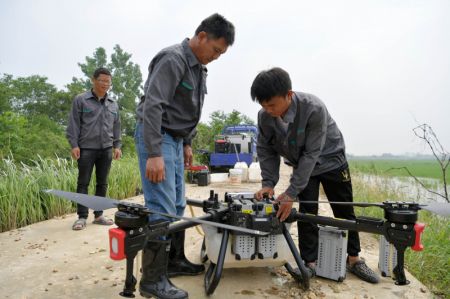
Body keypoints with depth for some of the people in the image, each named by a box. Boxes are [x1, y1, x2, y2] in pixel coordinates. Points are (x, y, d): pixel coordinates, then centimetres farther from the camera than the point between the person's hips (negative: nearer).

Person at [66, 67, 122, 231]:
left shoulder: (113, 104, 12)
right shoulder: (80, 100, 1)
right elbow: (74, 124, -1)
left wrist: (117, 145, 8)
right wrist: (74, 145, -8)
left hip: (106, 149, 4)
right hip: (86, 148, -3)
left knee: (102, 183, 7)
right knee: (83, 183, 1)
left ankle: (98, 215, 16)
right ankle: (82, 217, 7)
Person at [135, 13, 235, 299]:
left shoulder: (199, 67, 14)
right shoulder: (172, 59, -16)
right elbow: (152, 106, -25)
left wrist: (187, 143, 18)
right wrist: (154, 154, -29)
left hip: (175, 139, 9)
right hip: (156, 137, -9)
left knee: (177, 205, 13)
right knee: (162, 209, -10)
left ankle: (175, 260, 27)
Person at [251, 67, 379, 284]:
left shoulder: (314, 108, -37)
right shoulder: (265, 116, -23)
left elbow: (311, 154, -35)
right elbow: (265, 150, -11)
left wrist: (291, 193, -35)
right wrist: (268, 183, -22)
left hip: (330, 159, -2)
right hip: (302, 164, 3)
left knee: (344, 211, 7)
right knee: (307, 212, -2)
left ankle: (354, 259, 24)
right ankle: (310, 262, 12)